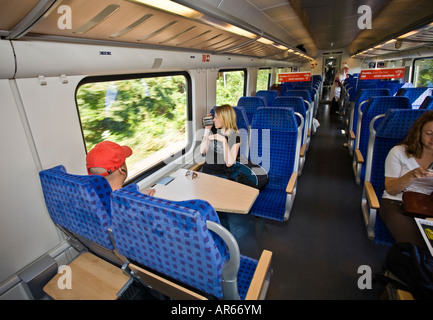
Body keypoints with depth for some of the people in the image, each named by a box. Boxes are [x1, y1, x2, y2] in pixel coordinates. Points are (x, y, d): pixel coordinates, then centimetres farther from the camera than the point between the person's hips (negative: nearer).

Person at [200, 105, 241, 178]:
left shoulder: (235, 136, -8)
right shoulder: (213, 130, 3)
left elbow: (229, 163, -16)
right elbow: (202, 151, -3)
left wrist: (224, 140, -24)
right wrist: (207, 130, -7)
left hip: (221, 174, -4)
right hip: (205, 171, 4)